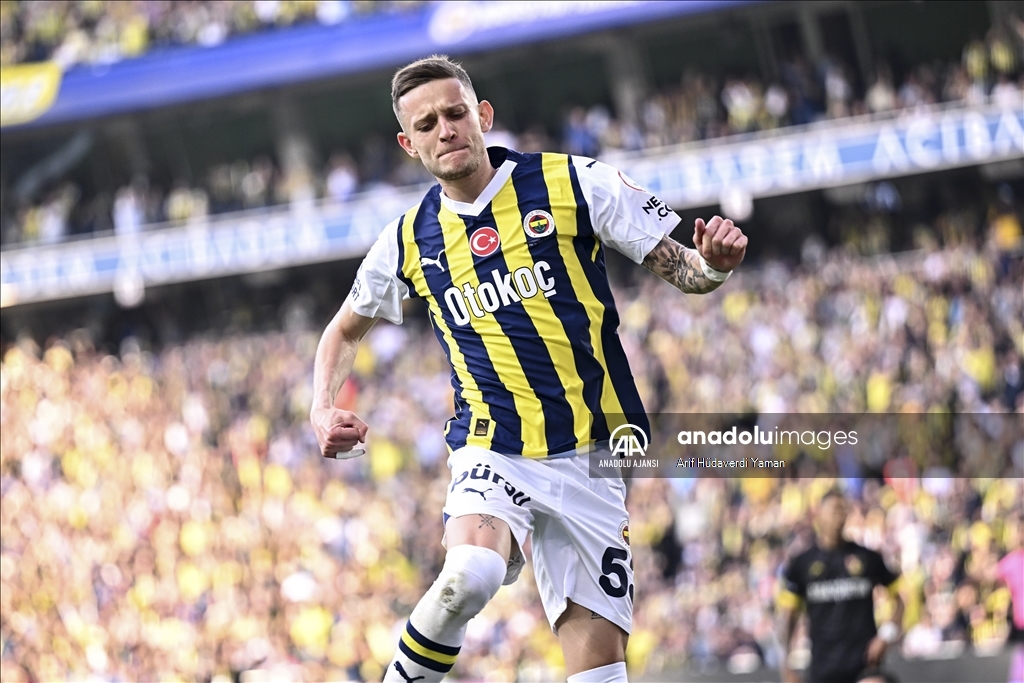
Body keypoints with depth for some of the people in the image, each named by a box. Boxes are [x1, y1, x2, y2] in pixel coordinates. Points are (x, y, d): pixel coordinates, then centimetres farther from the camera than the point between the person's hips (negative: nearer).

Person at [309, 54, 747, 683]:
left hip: (592, 458, 0)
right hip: (495, 452, 0)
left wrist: (712, 264, -21)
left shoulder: (575, 184, -1)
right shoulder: (410, 241, 7)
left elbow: (679, 267, 2)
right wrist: (324, 408, 6)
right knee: (471, 574, -33)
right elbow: (347, 329, 24)